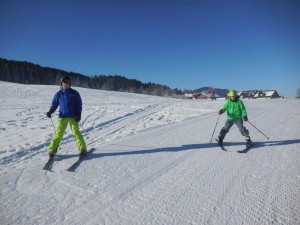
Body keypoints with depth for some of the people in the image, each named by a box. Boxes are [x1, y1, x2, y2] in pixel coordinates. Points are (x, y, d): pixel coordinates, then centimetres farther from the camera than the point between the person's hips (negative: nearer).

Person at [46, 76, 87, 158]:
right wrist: (50, 112, -5)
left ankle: (83, 149, -5)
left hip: (73, 116, -1)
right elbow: (54, 104, 12)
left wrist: (78, 114, -6)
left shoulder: (74, 93, 5)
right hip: (62, 117, 2)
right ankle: (52, 149, 10)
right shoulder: (58, 94, 9)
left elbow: (79, 104, 4)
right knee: (58, 133, -3)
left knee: (76, 132, -9)